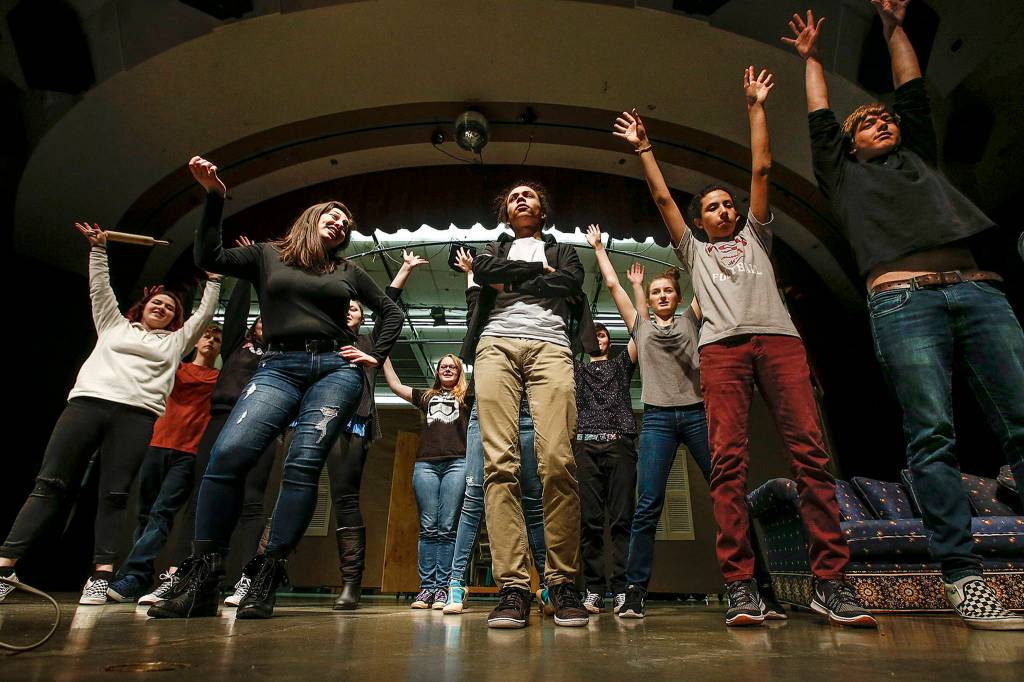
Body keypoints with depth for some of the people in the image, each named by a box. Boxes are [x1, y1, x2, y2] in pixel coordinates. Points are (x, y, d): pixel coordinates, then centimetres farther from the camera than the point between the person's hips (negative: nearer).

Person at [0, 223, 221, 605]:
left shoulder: (175, 341, 25)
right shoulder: (114, 325, 28)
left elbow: (204, 314, 24)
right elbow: (100, 289, 25)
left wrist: (214, 279, 24)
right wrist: (99, 248, 21)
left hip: (137, 415, -1)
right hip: (86, 403, 1)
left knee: (114, 495, -7)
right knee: (50, 485, -5)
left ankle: (101, 577, -9)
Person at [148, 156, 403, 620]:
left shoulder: (348, 272, 20)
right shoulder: (268, 255, 18)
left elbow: (392, 312, 25)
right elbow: (210, 258, 4)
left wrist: (376, 356, 13)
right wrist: (214, 198, -1)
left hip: (335, 368, 1)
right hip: (278, 367, 0)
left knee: (303, 462, -16)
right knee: (228, 452, -20)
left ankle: (268, 578, -11)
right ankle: (201, 578, -10)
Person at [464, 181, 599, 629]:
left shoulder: (562, 251, 30)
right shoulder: (496, 249, 32)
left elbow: (571, 283, 6)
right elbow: (482, 272, 7)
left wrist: (510, 281, 5)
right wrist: (539, 270, 9)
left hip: (550, 345, -1)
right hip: (496, 344, 1)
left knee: (558, 461, -19)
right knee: (499, 462, -16)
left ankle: (563, 582, -10)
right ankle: (513, 587, -17)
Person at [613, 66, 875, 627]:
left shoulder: (755, 235, 33)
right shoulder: (693, 249, 31)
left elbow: (760, 169, 30)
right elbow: (661, 196, 29)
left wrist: (756, 107, 34)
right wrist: (644, 148, 32)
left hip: (778, 337, 1)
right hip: (722, 346, -1)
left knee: (810, 451, -11)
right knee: (728, 460, -13)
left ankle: (831, 582, -9)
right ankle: (740, 586, -14)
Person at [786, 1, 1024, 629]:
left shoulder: (920, 158, 33)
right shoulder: (845, 176, 25)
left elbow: (914, 92, 36)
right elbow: (820, 120, 29)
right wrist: (812, 58, 42)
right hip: (903, 299, -3)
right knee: (932, 436, -13)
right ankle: (963, 574, -13)